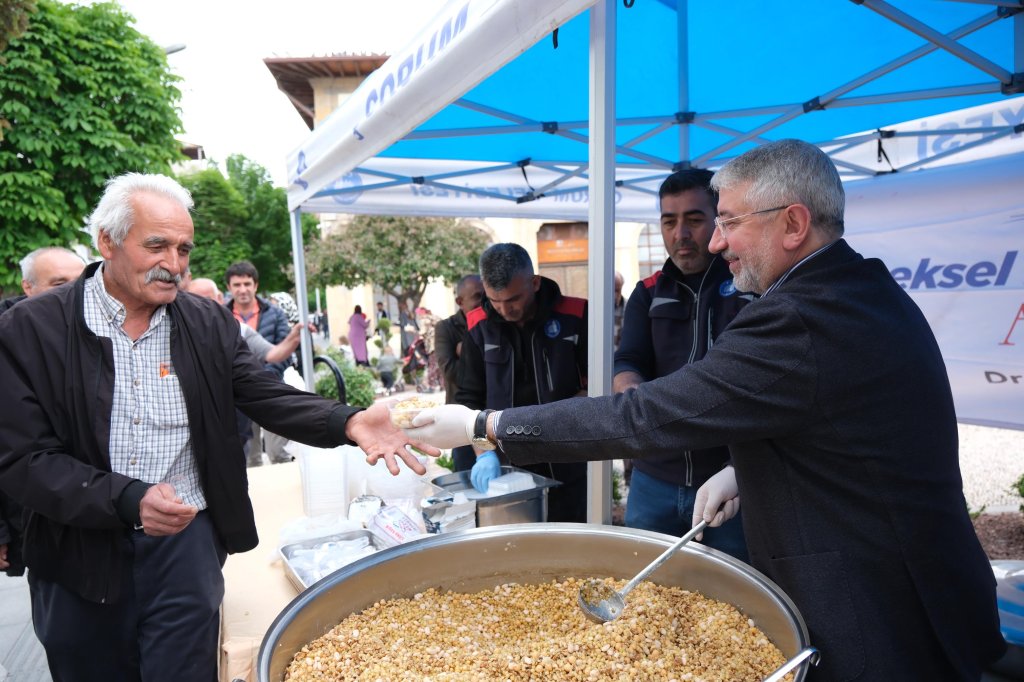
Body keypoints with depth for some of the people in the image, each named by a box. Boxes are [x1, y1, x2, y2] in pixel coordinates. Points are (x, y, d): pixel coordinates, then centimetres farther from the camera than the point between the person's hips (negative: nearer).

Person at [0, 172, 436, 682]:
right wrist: (128, 499, -24)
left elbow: (269, 398, -6)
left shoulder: (209, 324, -1)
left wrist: (349, 423, -24)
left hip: (185, 546, 1)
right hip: (77, 555, 0)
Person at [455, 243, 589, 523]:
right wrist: (485, 452, -12)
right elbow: (469, 399, 2)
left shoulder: (575, 316, -8)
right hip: (506, 468, 2)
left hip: (567, 465, -1)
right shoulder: (479, 327, -1)